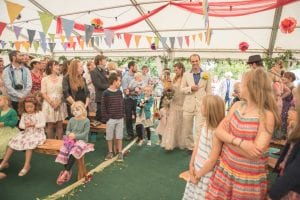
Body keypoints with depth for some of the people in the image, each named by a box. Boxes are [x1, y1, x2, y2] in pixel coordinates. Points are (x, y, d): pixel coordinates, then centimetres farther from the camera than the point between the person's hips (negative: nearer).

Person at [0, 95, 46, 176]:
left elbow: (43, 124, -11)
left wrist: (34, 125, -24)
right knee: (13, 141, -7)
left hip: (37, 133, -6)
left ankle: (27, 165, -23)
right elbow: (20, 125, 5)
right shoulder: (24, 115, 8)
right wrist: (25, 125, -17)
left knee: (29, 143, -31)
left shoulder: (40, 113, -6)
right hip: (26, 133, 6)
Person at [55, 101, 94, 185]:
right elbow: (67, 130, 11)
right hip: (71, 140, 5)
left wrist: (75, 136, -20)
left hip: (82, 141, -5)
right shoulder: (71, 120, 9)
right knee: (64, 150, -19)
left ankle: (66, 171, -18)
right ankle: (68, 171, -4)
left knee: (74, 151, -31)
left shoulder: (86, 121, -6)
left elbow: (85, 134, -11)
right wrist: (69, 134, -12)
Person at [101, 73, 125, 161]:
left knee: (119, 136, 10)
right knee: (109, 137, 9)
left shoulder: (119, 92, 6)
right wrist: (106, 117, -10)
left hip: (120, 119, 3)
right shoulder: (106, 93, -9)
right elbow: (103, 107, -7)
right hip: (111, 119, -3)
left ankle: (120, 152, 21)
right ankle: (110, 152, 26)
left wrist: (123, 114, 6)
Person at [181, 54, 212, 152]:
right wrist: (190, 88, -11)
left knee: (199, 129, -5)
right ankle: (190, 147, 31)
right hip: (188, 106, 3)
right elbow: (182, 89, 8)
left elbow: (209, 91, 5)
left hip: (201, 106, -2)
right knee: (186, 130, 11)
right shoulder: (186, 75, 7)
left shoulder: (206, 75, 3)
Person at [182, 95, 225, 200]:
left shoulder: (217, 132, -26)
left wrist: (198, 175, -12)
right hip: (197, 170, 7)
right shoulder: (205, 125, -1)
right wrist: (191, 165, -1)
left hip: (206, 174, -7)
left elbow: (212, 160, -23)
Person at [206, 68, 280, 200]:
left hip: (248, 178, -5)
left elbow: (255, 152, -24)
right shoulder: (237, 106, 0)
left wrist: (227, 138, -15)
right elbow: (219, 131, -5)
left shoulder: (266, 116, -18)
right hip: (225, 168, 5)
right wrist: (239, 142, -22)